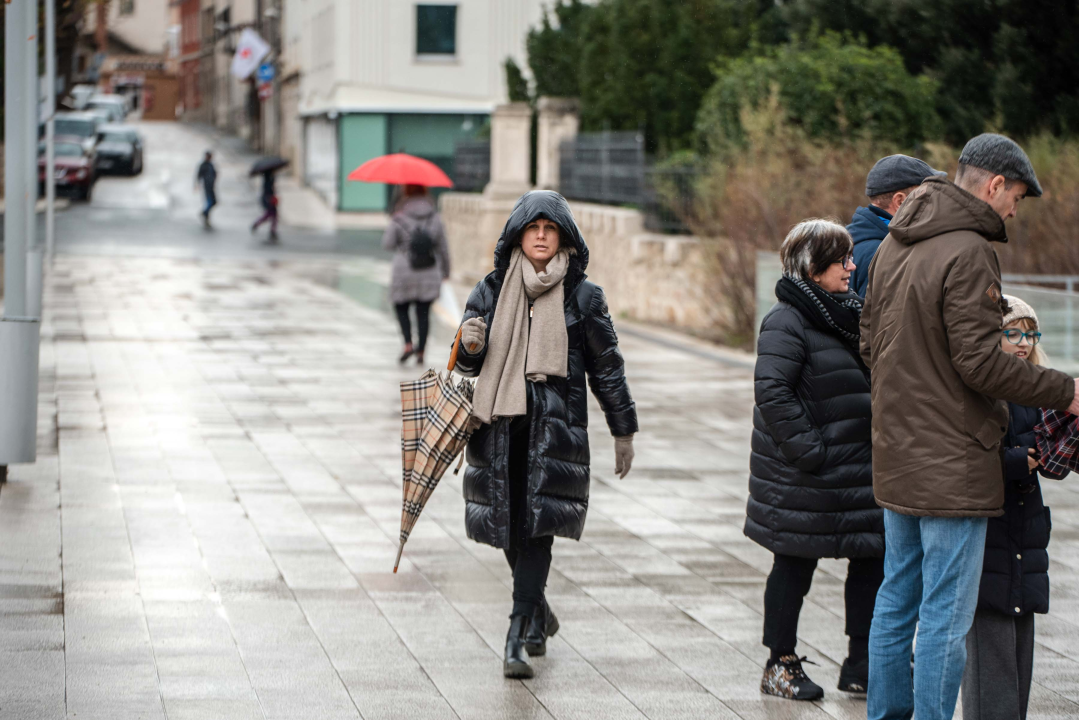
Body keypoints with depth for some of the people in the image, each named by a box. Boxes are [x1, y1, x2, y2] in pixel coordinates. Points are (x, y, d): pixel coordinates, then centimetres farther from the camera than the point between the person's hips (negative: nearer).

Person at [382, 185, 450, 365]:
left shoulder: (400, 218, -10)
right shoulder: (435, 218, -1)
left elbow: (388, 243, -5)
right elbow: (443, 248, 4)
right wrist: (445, 270, 17)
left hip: (405, 273, -2)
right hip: (429, 275, 2)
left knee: (401, 308, 15)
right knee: (423, 313, 7)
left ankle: (408, 343, -4)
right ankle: (421, 352, 2)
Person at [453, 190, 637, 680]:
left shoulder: (583, 297, 2)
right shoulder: (491, 292, 6)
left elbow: (607, 368, 8)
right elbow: (469, 364, 10)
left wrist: (624, 432, 10)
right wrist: (470, 347, -14)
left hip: (556, 427, -3)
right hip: (499, 425, 3)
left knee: (537, 530, -11)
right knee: (509, 528, 9)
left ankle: (518, 639, -11)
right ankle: (537, 613, 33)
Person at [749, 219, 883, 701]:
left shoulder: (848, 314, 12)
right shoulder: (787, 322, -15)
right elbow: (771, 391, -22)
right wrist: (806, 448, -22)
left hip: (859, 470, 8)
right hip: (805, 478, -8)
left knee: (873, 558, 8)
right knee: (795, 564, 3)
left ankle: (862, 665, 17)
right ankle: (781, 665, 15)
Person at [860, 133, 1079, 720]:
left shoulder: (894, 245, 10)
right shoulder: (968, 253, -18)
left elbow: (870, 342, 16)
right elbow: (980, 361, -21)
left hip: (896, 458, 9)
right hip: (952, 464, -9)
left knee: (896, 601, 17)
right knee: (947, 616, -3)